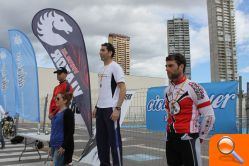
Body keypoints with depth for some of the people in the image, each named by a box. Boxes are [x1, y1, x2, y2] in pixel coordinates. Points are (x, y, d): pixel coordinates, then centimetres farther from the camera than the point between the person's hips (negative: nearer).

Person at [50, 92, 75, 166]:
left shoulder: (68, 112, -10)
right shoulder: (57, 113, 14)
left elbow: (71, 131, -15)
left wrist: (64, 146, -19)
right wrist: (51, 146, 19)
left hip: (62, 146, -8)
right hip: (54, 145, 8)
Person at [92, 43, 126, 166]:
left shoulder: (115, 67, -8)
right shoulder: (102, 69, 16)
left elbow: (123, 89, -14)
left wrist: (117, 109, -21)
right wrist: (96, 107, 17)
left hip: (111, 109, -8)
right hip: (100, 109, 8)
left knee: (114, 139, -1)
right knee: (101, 139, 13)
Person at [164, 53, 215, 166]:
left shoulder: (193, 88, -11)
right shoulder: (168, 90, 11)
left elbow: (209, 116, -11)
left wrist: (200, 137, -3)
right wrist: (169, 133, 17)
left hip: (188, 138, -6)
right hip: (170, 139, 7)